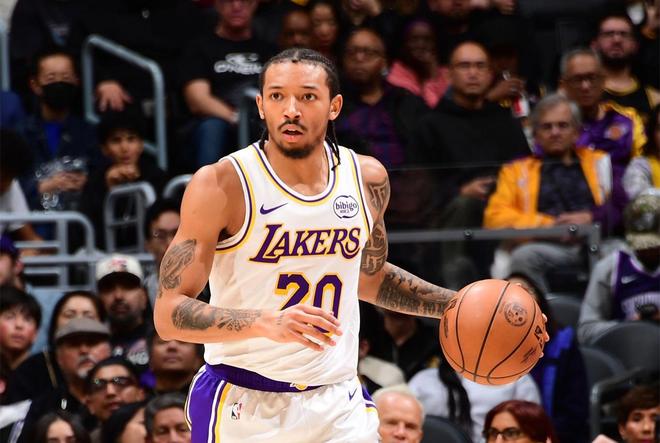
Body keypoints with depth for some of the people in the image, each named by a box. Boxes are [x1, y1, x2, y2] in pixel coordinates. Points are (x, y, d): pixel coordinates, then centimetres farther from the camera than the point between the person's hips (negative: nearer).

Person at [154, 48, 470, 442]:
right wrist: (266, 323, -29)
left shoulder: (368, 178, 4)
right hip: (244, 405, -4)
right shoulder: (221, 185, -12)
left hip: (338, 402, 4)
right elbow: (169, 314, -15)